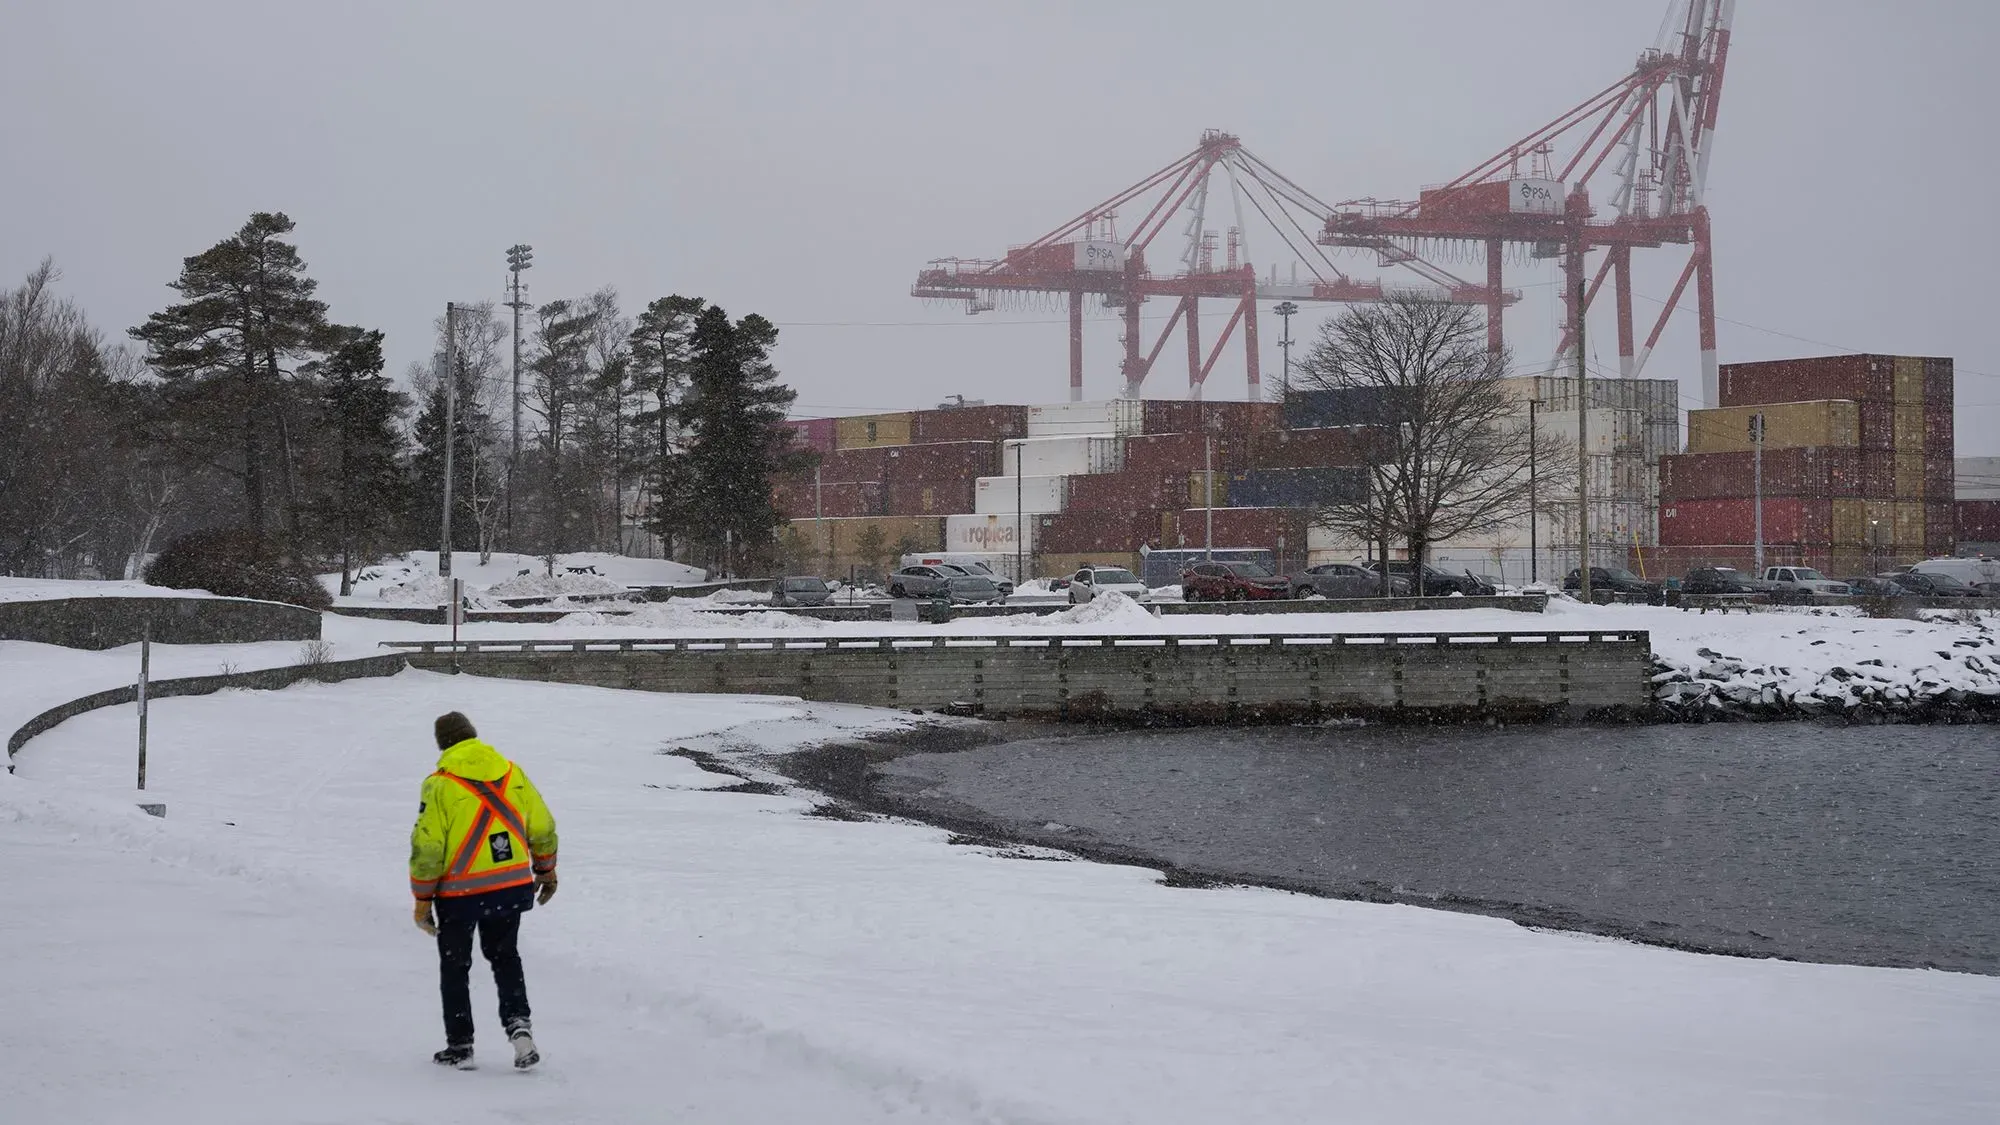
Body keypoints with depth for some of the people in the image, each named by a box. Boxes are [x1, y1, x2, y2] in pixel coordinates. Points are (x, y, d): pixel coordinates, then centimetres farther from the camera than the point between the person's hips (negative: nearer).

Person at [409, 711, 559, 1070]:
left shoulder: (440, 784, -12)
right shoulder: (511, 773, 0)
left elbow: (426, 847, -13)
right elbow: (542, 827, 7)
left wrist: (422, 898, -4)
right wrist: (546, 870, 22)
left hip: (460, 893, -4)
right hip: (512, 888, 4)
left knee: (455, 968, 12)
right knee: (505, 958, 20)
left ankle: (460, 1046, 16)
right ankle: (517, 1023, 1)